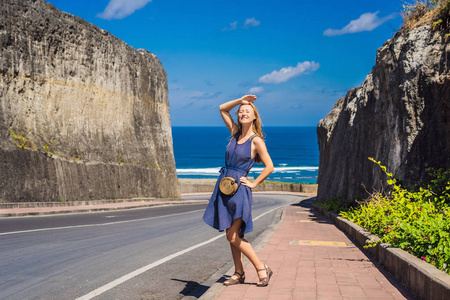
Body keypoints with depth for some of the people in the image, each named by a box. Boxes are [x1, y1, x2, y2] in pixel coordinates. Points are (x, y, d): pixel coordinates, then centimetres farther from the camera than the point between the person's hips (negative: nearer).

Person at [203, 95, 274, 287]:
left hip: (239, 189, -7)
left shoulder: (256, 140, -7)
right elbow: (222, 109, 17)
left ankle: (262, 270, 1)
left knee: (233, 236, -9)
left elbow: (269, 166, -8)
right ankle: (239, 273, 18)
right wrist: (240, 100, 8)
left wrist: (254, 183, -7)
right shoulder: (236, 133, 10)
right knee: (232, 236, 9)